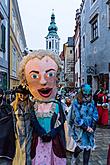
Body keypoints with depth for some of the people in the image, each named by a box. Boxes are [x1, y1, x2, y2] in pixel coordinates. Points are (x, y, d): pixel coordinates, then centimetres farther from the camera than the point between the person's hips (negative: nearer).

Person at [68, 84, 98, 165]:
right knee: (81, 146, -8)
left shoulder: (92, 102, 1)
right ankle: (74, 157, 25)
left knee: (88, 146, 6)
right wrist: (86, 128, -14)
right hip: (79, 128, -4)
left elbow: (95, 115, 4)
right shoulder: (76, 103, -12)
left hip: (90, 128, 4)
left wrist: (92, 127, -9)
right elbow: (76, 118, -14)